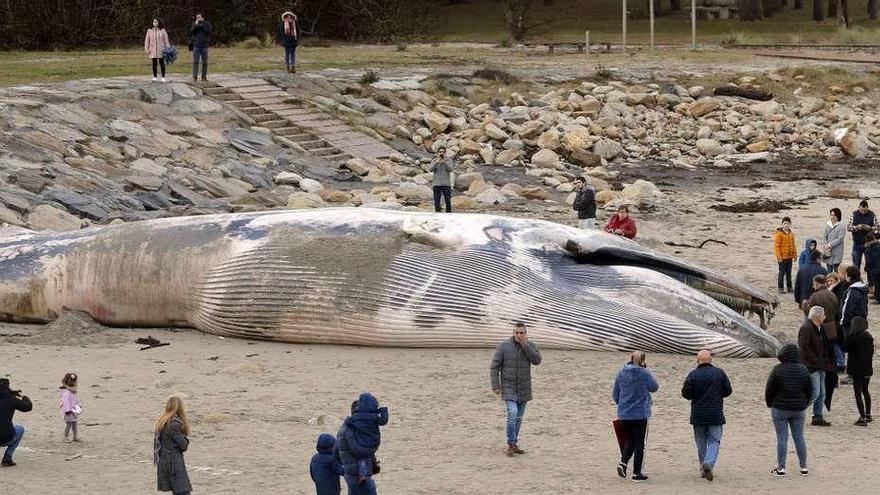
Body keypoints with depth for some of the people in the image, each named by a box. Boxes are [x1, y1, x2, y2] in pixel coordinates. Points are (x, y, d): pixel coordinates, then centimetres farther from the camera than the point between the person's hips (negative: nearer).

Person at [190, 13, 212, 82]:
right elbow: (191, 32, -4)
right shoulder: (194, 24, 9)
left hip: (204, 45, 0)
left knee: (205, 62, 1)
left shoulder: (207, 24, 6)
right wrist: (196, 24, -10)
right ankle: (195, 77, -3)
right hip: (196, 45, 0)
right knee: (195, 61, -3)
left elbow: (208, 31, -10)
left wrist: (202, 24, -10)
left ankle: (204, 76, 8)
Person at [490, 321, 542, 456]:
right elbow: (494, 367, -8)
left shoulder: (530, 346, -1)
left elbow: (537, 360, -17)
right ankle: (511, 444, -12)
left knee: (518, 418, 9)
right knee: (512, 414, -20)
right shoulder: (503, 346, -10)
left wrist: (525, 345, -21)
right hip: (508, 388, -4)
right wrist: (495, 386, -14)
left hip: (524, 389, 4)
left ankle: (514, 444, 21)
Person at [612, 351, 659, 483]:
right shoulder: (644, 373, -13)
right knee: (639, 443, 6)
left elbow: (615, 394, 9)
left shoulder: (621, 373, 2)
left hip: (624, 414, 4)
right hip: (640, 414, -4)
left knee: (629, 441, 18)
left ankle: (623, 462, -6)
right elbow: (655, 387, 4)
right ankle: (637, 473, 7)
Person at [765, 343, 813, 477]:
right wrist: (805, 403, 19)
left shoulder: (778, 370, -13)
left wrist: (769, 404, 8)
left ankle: (781, 468, 1)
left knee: (782, 438, 1)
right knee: (799, 438, 11)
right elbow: (810, 389, 6)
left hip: (780, 409, -3)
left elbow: (769, 390, -8)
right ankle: (803, 467, 14)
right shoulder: (803, 370, -2)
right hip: (798, 410, 3)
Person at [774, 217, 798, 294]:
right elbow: (776, 246, -14)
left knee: (789, 273, 14)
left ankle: (790, 287, 22)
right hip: (782, 258, -6)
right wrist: (779, 257, -18)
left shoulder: (791, 234, 9)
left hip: (789, 257, 6)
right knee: (782, 272, -1)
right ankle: (780, 288, 6)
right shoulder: (779, 234, -11)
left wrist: (795, 255, 12)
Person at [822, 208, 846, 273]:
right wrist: (825, 245, -9)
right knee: (828, 270, 10)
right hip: (828, 253, 5)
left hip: (836, 252, -5)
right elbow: (824, 236, 8)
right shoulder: (827, 225, 10)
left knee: (836, 270, -6)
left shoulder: (841, 226, -7)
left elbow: (840, 238, -13)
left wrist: (830, 245, -15)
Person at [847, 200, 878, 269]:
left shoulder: (872, 215, -3)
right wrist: (856, 227, -23)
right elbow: (848, 227, -3)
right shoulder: (854, 215, -1)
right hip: (857, 244, 1)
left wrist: (870, 228, -22)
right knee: (856, 264, 6)